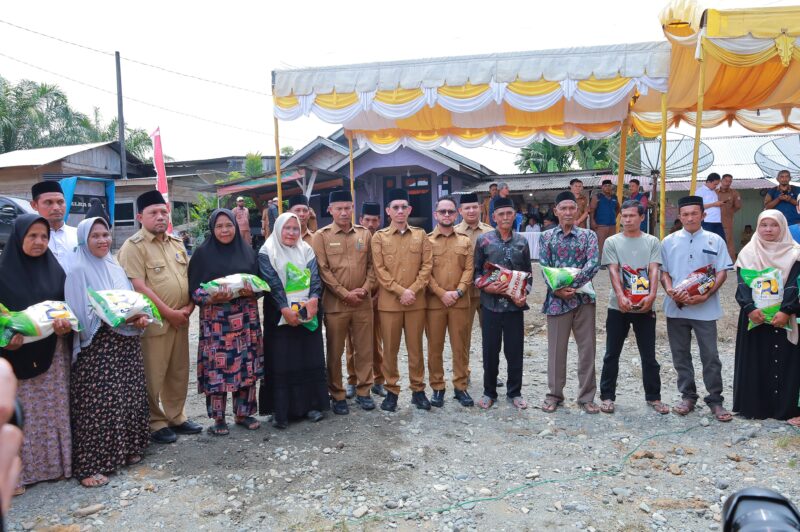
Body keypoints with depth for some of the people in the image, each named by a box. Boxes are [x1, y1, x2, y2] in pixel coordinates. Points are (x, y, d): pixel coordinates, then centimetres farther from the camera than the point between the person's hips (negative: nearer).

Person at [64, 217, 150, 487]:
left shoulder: (116, 267, 12)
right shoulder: (78, 271, -9)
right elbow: (81, 315, -15)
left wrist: (140, 317, -7)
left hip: (126, 343, 7)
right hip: (96, 347, -7)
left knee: (130, 398, 12)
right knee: (97, 405, -5)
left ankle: (125, 449, 27)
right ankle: (89, 465, 3)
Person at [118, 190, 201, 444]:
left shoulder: (177, 244, 13)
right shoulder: (133, 246, -9)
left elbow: (189, 278, 16)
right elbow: (139, 287, -16)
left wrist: (188, 307, 0)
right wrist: (169, 313, -15)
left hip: (180, 319, 7)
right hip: (153, 322, -6)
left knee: (179, 372, 14)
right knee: (153, 376, 2)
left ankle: (176, 416, 28)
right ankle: (155, 423, 16)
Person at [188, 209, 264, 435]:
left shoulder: (248, 251, 8)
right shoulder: (202, 254, 0)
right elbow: (194, 289, -2)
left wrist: (252, 291, -10)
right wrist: (211, 298, -20)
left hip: (246, 317, 3)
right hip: (215, 318, -3)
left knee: (246, 364, 6)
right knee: (218, 366, -2)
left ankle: (243, 413, 20)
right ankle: (218, 418, 12)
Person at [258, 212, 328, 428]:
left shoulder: (306, 250, 10)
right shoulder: (267, 253, -1)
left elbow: (315, 277, -1)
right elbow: (272, 283, -11)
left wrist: (314, 299, -19)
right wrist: (285, 309, -21)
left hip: (307, 313, 3)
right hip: (279, 315, -3)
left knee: (309, 359, 6)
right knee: (281, 362, 0)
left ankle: (311, 405, 15)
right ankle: (280, 411, 6)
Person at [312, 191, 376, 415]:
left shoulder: (365, 234, 8)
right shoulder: (321, 236, -2)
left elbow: (371, 265, 8)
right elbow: (323, 270, -7)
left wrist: (365, 289, -7)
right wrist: (345, 294, -12)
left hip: (363, 302, 3)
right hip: (335, 303, -2)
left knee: (364, 349, 9)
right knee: (335, 352, 5)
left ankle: (363, 391, 23)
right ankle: (337, 396, 18)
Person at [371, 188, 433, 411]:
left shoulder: (421, 235, 6)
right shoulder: (379, 237, 1)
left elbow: (427, 266, 1)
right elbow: (379, 270, -5)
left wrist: (413, 290, -11)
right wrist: (400, 292, -13)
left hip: (416, 301, 1)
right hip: (389, 302, -1)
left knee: (415, 347, 9)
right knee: (390, 349, 6)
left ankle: (418, 390, 21)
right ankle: (391, 391, 19)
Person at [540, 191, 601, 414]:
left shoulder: (588, 235, 5)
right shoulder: (546, 237, 6)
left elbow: (593, 264, -9)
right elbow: (544, 268, -3)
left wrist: (572, 285, -21)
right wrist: (558, 289, -18)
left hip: (584, 298, 0)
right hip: (557, 299, 0)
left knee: (587, 348, 5)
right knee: (556, 349, 7)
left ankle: (586, 397, 17)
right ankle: (554, 395, 20)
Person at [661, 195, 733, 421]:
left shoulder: (715, 241, 2)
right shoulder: (669, 241, 7)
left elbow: (722, 273, -1)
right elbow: (663, 272, 7)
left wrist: (705, 295, -15)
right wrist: (671, 292, -12)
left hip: (705, 309, -2)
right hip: (676, 308, 2)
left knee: (710, 356, 2)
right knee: (681, 355, 9)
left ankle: (715, 400, 13)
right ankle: (687, 397, 22)